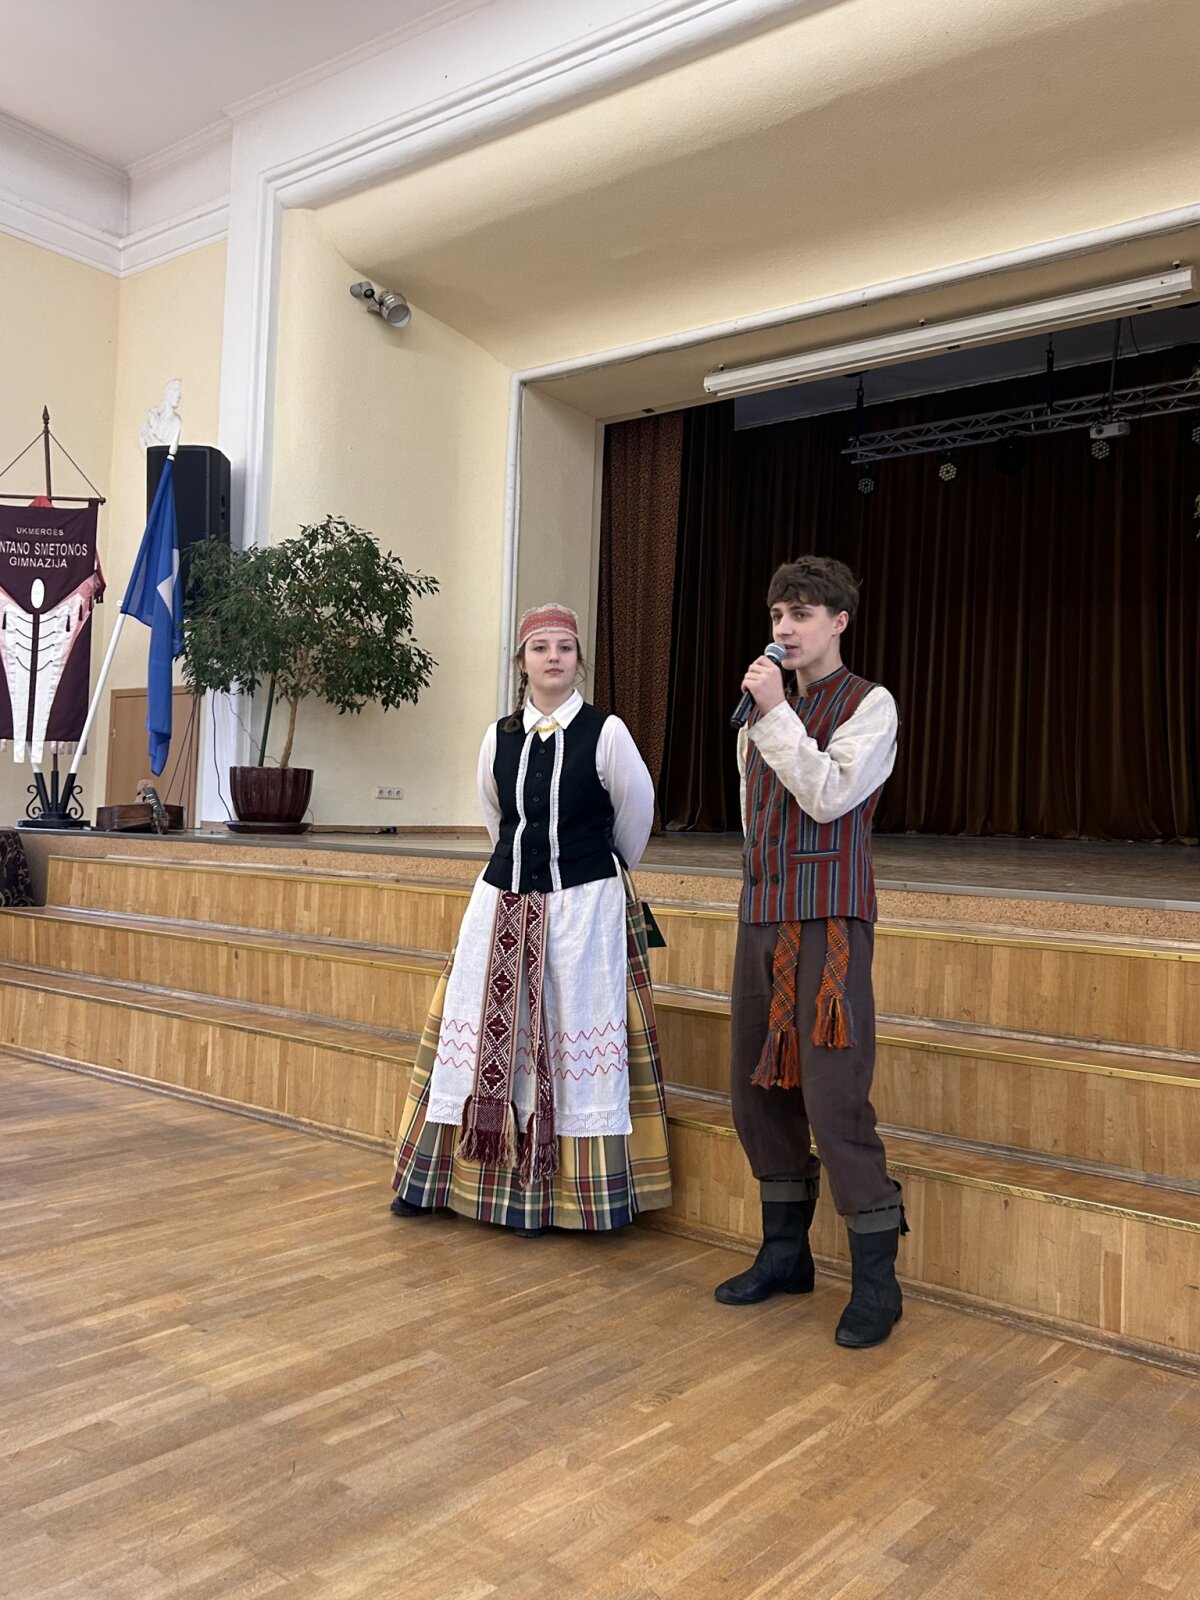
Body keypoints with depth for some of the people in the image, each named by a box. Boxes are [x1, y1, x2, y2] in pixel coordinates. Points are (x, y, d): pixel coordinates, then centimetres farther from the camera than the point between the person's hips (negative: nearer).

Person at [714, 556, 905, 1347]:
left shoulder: (869, 705, -2)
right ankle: (786, 1253, 26)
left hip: (829, 923, -7)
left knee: (833, 1100, -10)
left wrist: (777, 711, -14)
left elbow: (827, 796, -16)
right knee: (757, 1091, 10)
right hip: (761, 916, 7)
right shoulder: (763, 708, 16)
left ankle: (876, 1278, 6)